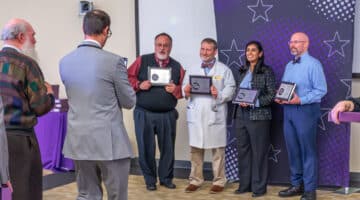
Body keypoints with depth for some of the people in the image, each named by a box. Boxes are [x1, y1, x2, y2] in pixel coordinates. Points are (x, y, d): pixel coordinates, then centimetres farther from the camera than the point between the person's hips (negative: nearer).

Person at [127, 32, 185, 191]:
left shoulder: (177, 66, 8)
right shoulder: (142, 61, 3)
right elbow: (128, 78, 3)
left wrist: (176, 89, -12)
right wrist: (139, 85, -14)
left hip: (167, 115, 2)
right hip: (144, 114, -1)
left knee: (167, 148, 6)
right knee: (146, 148, 4)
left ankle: (166, 178, 22)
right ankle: (150, 180, 18)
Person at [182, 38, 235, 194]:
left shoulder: (224, 70, 5)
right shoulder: (192, 70, 16)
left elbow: (230, 90, -4)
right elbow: (184, 89, 9)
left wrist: (219, 95, -22)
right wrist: (186, 92, -14)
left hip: (215, 115, -3)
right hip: (196, 115, 3)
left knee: (217, 149, 2)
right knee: (195, 149, 7)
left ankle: (219, 181, 12)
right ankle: (195, 180, 18)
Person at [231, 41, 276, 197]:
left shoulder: (267, 71, -2)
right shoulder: (241, 71, 13)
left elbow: (271, 95, -7)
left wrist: (253, 103, -17)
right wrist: (240, 102, -3)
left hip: (259, 116, -5)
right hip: (241, 116, 5)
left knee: (259, 152, -1)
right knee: (243, 150, 7)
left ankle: (259, 187, 7)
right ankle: (244, 184, 16)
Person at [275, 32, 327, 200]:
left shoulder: (313, 64, -8)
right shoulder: (289, 65, 16)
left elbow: (321, 90, -15)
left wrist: (300, 100, -22)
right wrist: (279, 97, -2)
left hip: (305, 110, -7)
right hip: (288, 110, 8)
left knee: (307, 151, -1)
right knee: (292, 150, 12)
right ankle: (296, 185, 23)